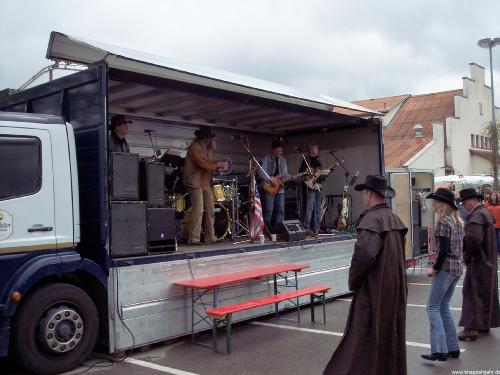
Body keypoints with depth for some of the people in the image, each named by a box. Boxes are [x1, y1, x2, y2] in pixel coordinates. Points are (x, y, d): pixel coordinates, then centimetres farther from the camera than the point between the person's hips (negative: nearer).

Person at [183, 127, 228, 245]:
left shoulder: (208, 148, 18)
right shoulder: (194, 147, -9)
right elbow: (202, 164, -20)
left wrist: (219, 165, -4)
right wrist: (218, 164, -15)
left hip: (206, 182, 9)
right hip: (195, 182, -9)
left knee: (210, 210, 8)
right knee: (198, 211, -12)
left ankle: (210, 237, 14)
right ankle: (193, 239, -7)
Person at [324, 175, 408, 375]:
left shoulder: (372, 219, -19)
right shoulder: (394, 218, 6)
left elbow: (364, 254, -27)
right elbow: (398, 255, 10)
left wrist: (353, 281, -12)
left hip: (373, 290, -8)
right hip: (395, 289, 8)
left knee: (365, 339, 0)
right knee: (391, 335, 16)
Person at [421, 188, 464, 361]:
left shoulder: (443, 222, -14)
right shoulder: (458, 221, 13)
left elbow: (443, 250, -20)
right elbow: (460, 246, 17)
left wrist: (435, 268, -11)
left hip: (445, 268, -9)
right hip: (457, 268, 9)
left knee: (433, 307, -5)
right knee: (443, 306, 16)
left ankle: (440, 350, -9)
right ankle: (453, 348, 19)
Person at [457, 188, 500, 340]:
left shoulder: (476, 215, -20)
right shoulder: (485, 212, 13)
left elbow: (474, 239, -31)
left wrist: (467, 256, -17)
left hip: (478, 262, -10)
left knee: (473, 293, -6)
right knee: (487, 293, 17)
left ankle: (472, 328, -5)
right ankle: (485, 323, 29)